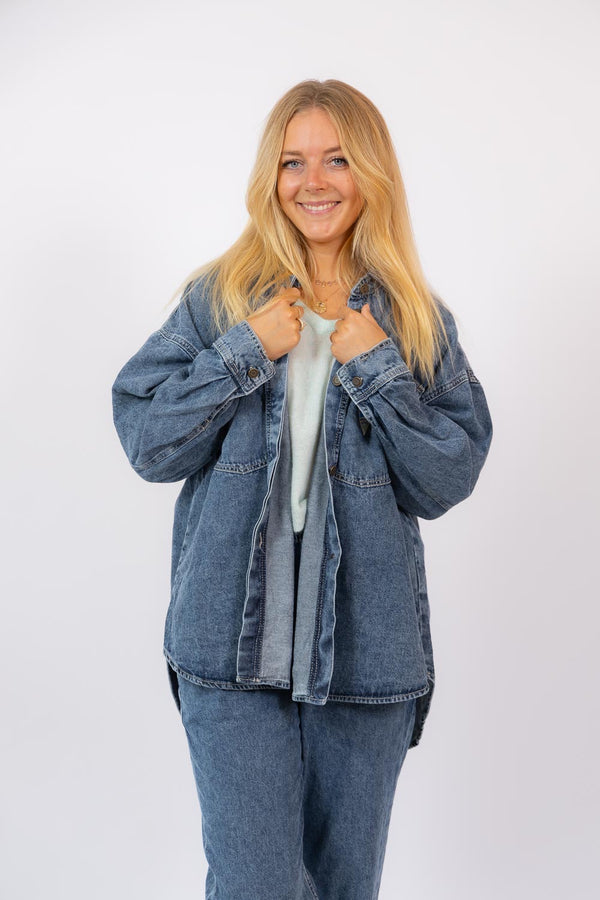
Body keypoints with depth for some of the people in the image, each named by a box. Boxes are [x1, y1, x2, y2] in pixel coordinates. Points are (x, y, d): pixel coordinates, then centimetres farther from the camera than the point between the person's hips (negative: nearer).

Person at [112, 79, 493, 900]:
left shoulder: (417, 321, 5)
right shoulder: (219, 298, 3)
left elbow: (447, 483, -1)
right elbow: (145, 443, -2)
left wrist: (377, 367, -11)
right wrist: (246, 352, -12)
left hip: (366, 646, 2)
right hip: (235, 640, -1)